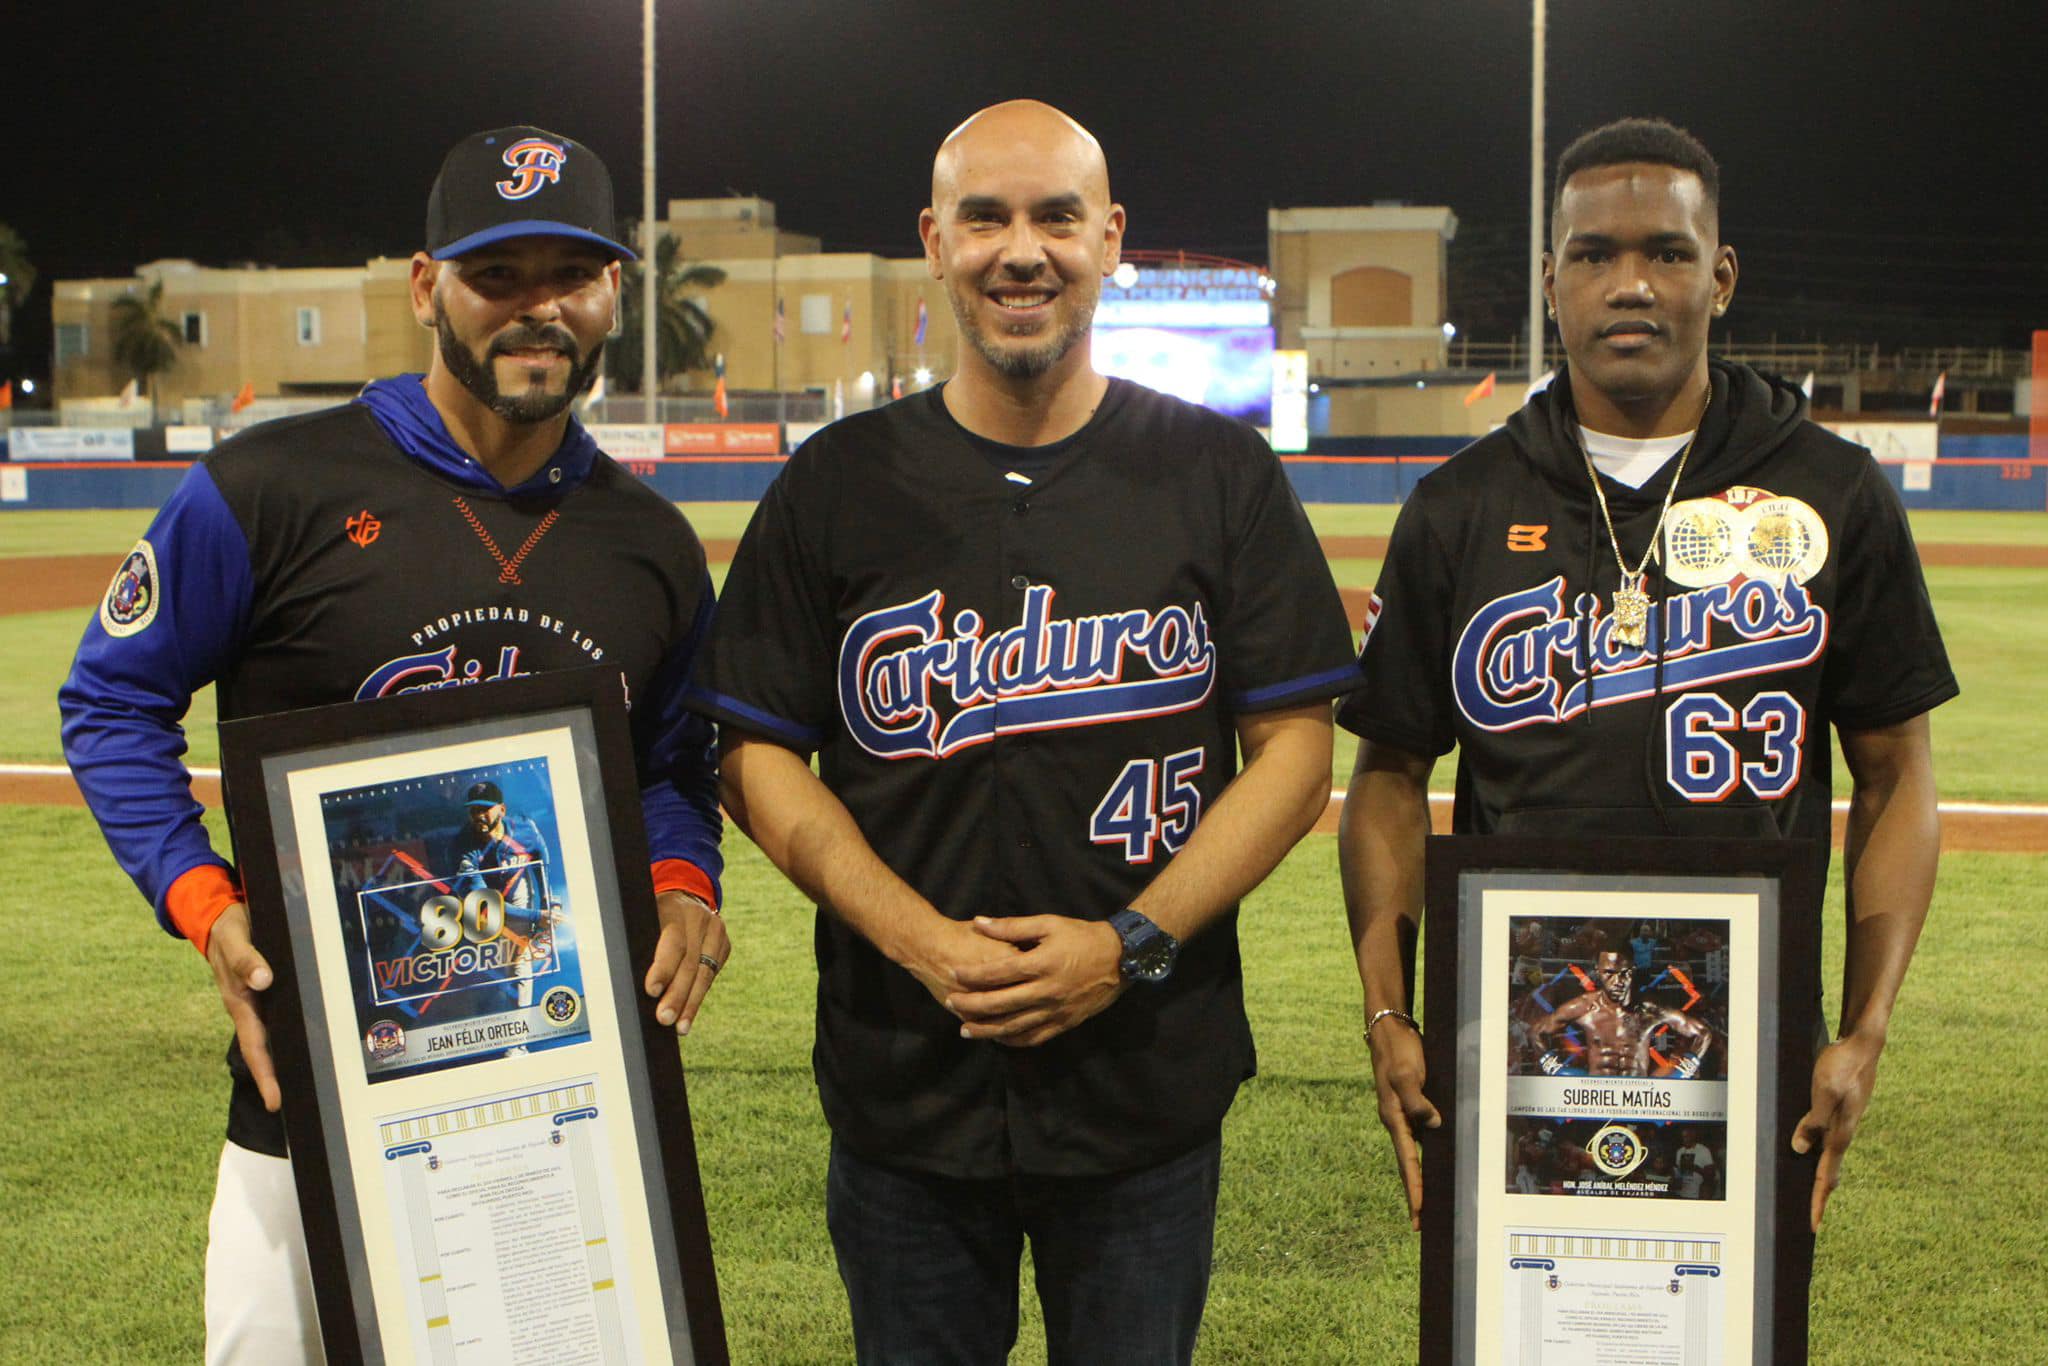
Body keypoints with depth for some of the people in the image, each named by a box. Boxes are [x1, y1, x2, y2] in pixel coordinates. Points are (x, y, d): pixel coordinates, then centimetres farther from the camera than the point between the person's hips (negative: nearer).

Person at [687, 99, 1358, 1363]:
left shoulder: (1219, 474, 1)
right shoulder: (840, 485, 3)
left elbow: (1294, 748, 0)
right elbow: (760, 756, 2)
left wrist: (1133, 943, -13)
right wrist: (922, 940, -12)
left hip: (1150, 1080, 0)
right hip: (901, 1077, 1)